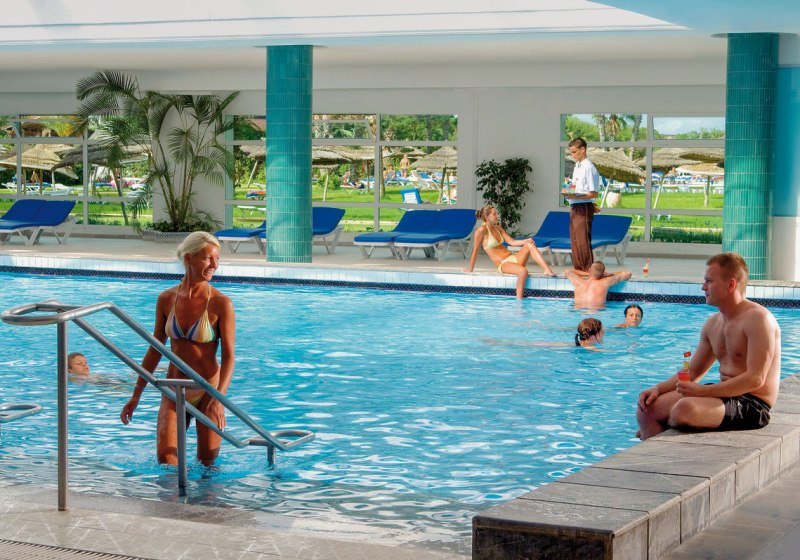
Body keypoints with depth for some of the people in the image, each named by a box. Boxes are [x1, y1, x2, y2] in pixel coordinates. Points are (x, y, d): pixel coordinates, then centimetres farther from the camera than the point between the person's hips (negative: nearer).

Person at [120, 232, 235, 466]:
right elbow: (155, 350, 8)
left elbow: (228, 356, -14)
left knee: (208, 464, 5)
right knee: (166, 459, -7)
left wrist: (219, 398, -28)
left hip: (207, 391, -2)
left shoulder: (221, 303, -11)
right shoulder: (166, 299, 0)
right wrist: (135, 396, 8)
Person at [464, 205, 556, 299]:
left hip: (513, 258, 7)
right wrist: (470, 269, 2)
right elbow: (475, 250, -3)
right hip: (503, 264, -7)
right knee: (523, 271, -38)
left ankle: (548, 270, -29)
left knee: (529, 245, -20)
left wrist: (526, 240, -9)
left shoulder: (497, 228, 16)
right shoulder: (482, 230, -8)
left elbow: (512, 242, 10)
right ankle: (519, 299, -32)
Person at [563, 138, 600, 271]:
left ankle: (588, 270, -1)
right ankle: (578, 269, 20)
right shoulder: (577, 166, 14)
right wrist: (568, 191, 9)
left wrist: (576, 196, -23)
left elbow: (593, 193, -15)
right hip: (574, 207, 9)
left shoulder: (589, 168, -14)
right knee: (574, 240, 13)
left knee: (583, 241, -7)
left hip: (584, 208, -9)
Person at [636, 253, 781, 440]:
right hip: (725, 395, 9)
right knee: (646, 407, -2)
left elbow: (755, 379, -22)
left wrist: (701, 390, -24)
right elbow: (692, 372, 19)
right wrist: (658, 389, 1)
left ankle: (652, 431, -3)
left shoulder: (758, 319, -14)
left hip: (752, 405, -9)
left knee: (685, 409, -32)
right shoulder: (713, 323, 13)